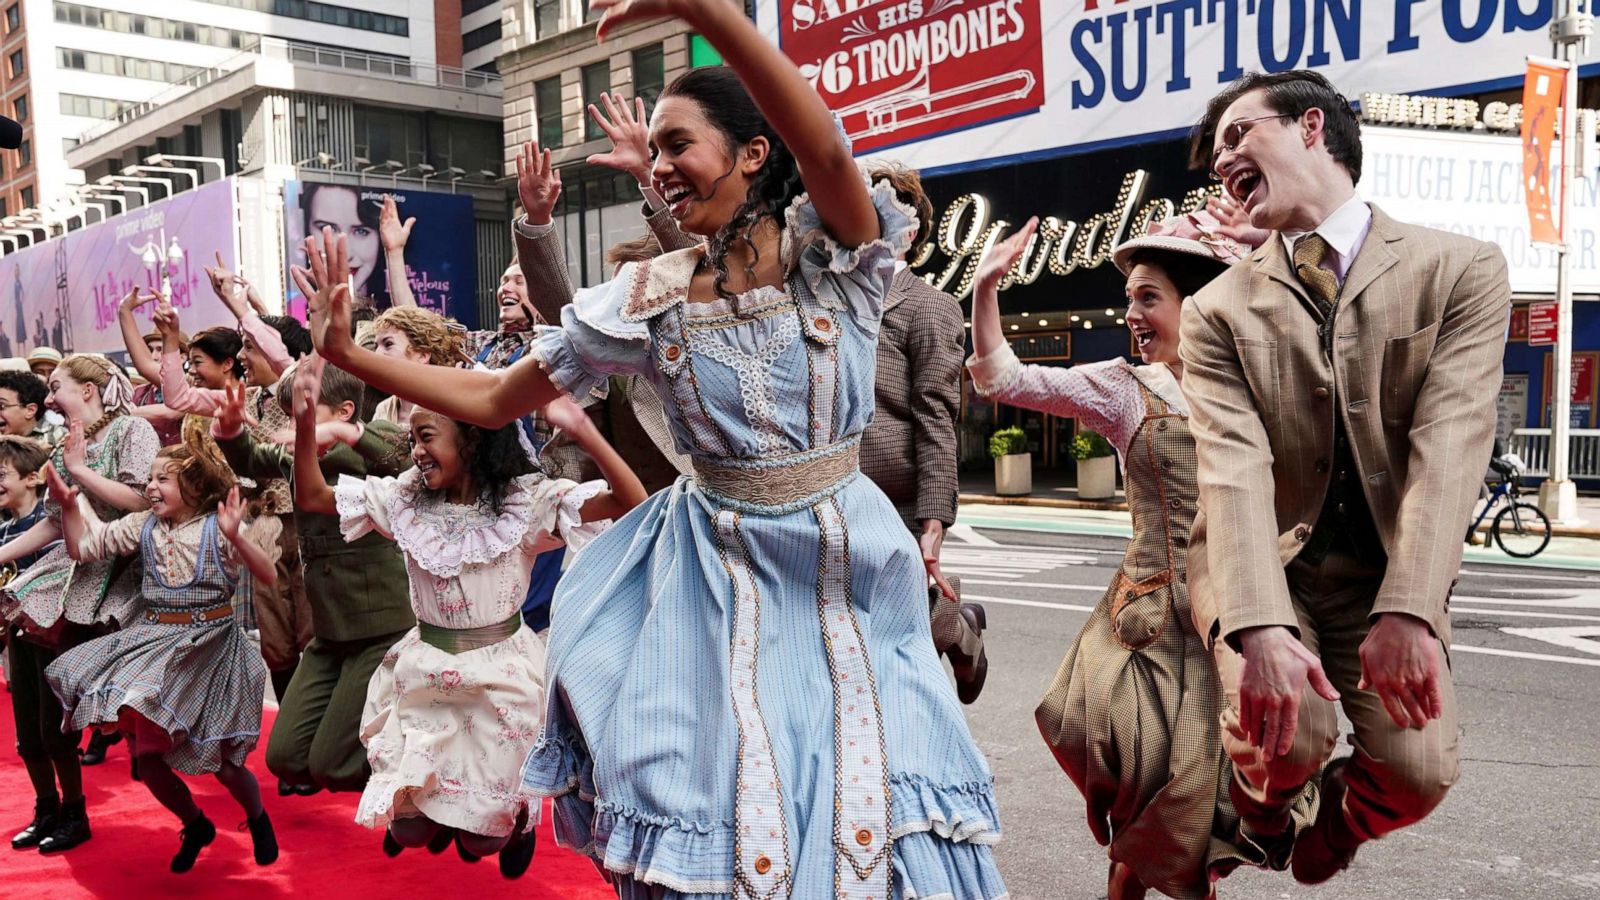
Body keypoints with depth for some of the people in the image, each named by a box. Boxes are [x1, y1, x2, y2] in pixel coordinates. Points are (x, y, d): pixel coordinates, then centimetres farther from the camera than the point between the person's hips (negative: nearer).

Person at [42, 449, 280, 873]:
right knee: (149, 760, 6)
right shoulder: (143, 526, 4)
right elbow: (83, 547, 12)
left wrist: (236, 536, -34)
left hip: (210, 643, -5)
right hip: (154, 640, 5)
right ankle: (196, 826, 33)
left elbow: (268, 575, -19)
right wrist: (68, 505, -2)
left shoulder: (218, 527, -10)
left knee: (221, 761, 0)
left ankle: (258, 821, 31)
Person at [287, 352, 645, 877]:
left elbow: (634, 504, -26)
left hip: (499, 676, -3)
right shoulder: (406, 499, -3)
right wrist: (305, 421, -17)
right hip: (424, 675, 4)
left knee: (480, 842, 7)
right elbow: (312, 498, -2)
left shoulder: (525, 501, -15)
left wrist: (583, 430, -40)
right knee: (408, 830, 11)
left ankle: (514, 817, 42)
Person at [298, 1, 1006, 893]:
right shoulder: (648, 299, 0)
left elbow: (830, 156, -32)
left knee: (873, 825, 3)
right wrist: (348, 353, -1)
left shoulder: (830, 252, -8)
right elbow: (491, 399, 6)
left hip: (842, 577, -2)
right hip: (715, 587, 2)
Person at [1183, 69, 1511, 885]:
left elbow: (1449, 444, -17)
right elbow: (1234, 467, -18)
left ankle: (1334, 824, 22)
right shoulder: (1219, 310, -5)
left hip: (1389, 573, 1)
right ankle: (1262, 812, 16)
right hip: (1262, 568, 0)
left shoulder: (1462, 271, -6)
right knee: (1286, 736, -24)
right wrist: (1259, 628, -34)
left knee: (1418, 770, -17)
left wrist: (1406, 611, -30)